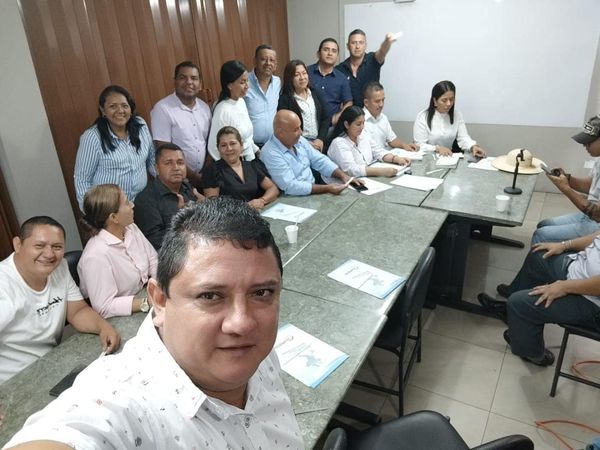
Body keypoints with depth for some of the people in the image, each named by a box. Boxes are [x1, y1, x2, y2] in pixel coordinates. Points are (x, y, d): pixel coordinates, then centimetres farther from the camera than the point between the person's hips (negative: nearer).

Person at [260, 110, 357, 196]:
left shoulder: (299, 141, 4)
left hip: (314, 193, 7)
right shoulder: (270, 153, -20)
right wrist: (327, 188, -26)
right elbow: (290, 187, -26)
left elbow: (320, 161, 11)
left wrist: (343, 175, -4)